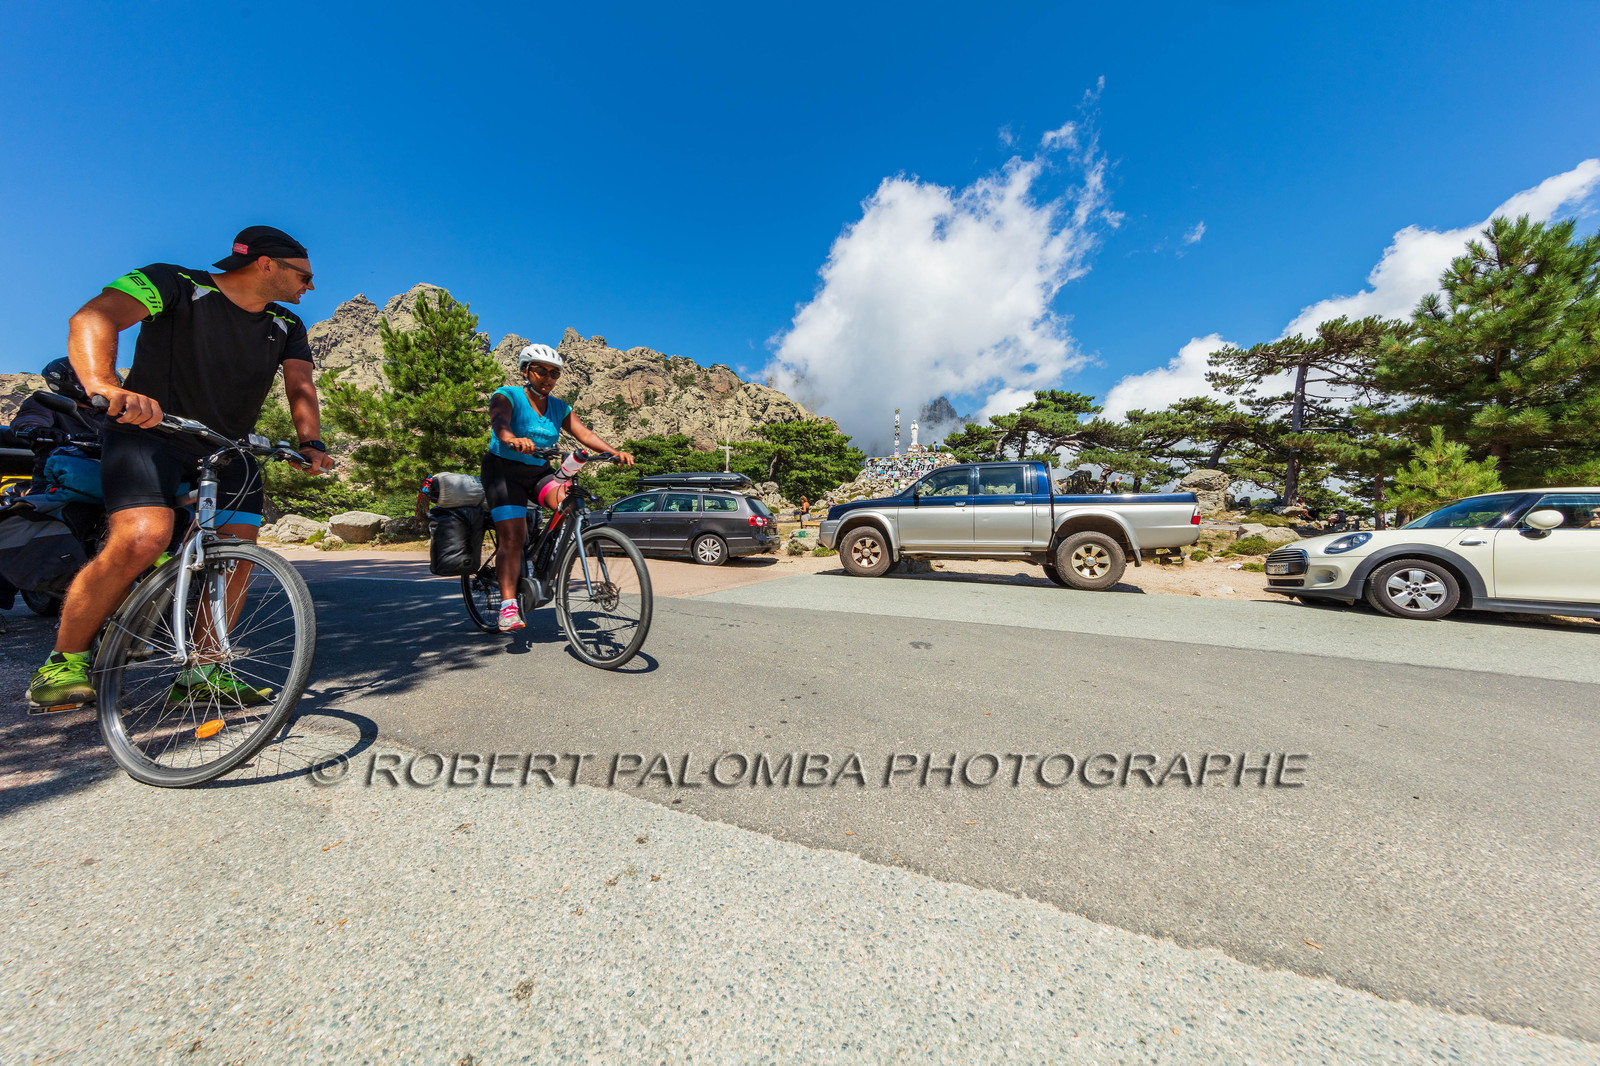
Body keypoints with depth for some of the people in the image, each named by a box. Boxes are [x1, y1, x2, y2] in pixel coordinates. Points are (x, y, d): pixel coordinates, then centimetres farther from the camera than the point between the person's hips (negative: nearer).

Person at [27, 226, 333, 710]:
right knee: (143, 538, -25)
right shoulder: (177, 284, -7)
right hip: (150, 433, -4)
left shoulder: (287, 327, 7)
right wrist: (103, 384, -41)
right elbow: (95, 316, -22)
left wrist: (310, 443, -21)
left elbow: (300, 386, -3)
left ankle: (203, 672, 7)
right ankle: (64, 661, -3)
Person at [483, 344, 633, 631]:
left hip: (540, 472, 4)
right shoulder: (506, 396, -8)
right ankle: (508, 607, -12)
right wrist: (513, 439, -54)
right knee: (512, 538, -15)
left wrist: (614, 451, -26)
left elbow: (583, 432, -7)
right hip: (504, 470, -4)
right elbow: (500, 421, -30)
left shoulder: (559, 408, 6)